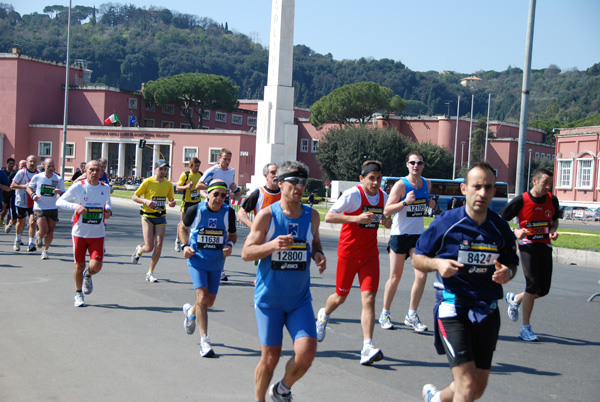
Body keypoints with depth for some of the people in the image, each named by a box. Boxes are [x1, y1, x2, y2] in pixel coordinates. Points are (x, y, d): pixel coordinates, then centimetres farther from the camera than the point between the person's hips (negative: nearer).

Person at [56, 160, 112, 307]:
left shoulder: (105, 188, 3)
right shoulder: (78, 186, -6)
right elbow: (59, 202, -5)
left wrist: (108, 210, 0)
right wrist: (75, 206, -23)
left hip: (98, 234, 1)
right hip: (79, 233, -1)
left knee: (96, 266, -10)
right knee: (79, 265, 6)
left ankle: (88, 276, 28)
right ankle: (78, 294, 28)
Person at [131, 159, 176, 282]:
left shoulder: (168, 184, 4)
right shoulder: (148, 182, -8)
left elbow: (171, 199, 17)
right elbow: (134, 197, -2)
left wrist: (172, 203, -7)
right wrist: (146, 201, -19)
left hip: (161, 217, 3)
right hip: (148, 216, -3)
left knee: (159, 245, -6)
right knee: (149, 247, -9)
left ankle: (150, 273, 9)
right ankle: (139, 250, 29)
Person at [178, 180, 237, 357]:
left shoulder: (229, 212, -6)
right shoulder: (195, 210, -11)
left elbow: (232, 234, 10)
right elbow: (182, 227, 8)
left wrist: (230, 245, -12)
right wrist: (185, 245, -7)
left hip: (216, 263, 3)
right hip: (197, 260, -3)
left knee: (210, 301, 12)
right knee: (202, 297, -16)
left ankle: (190, 311, 47)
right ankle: (204, 341, -8)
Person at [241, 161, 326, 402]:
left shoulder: (312, 215, 2)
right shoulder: (266, 215, -8)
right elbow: (246, 253, -9)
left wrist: (318, 255, -4)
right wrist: (272, 245, -26)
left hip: (300, 299, 3)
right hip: (268, 299, -3)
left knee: (307, 351, -12)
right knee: (270, 357, 3)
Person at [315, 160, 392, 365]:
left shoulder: (383, 196, 4)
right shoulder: (352, 194, -14)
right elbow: (328, 217, -19)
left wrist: (387, 221, -1)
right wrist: (356, 218, -29)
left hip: (370, 254, 3)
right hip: (348, 253, -3)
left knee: (369, 298, -11)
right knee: (340, 297, 12)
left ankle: (367, 347, -15)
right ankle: (323, 316, 47)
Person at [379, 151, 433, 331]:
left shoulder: (427, 183, 6)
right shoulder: (401, 185, -11)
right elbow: (387, 210, -15)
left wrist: (432, 205, 8)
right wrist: (404, 202, -27)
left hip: (418, 235, 4)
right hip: (399, 234, -4)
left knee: (422, 276, -6)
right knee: (395, 277, 4)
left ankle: (411, 315, 9)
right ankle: (385, 314, 21)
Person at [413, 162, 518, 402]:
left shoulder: (500, 228, 0)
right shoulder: (446, 223, -9)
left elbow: (512, 263, 14)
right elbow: (417, 258, -1)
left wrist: (508, 273, -9)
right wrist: (437, 264, -22)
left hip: (487, 311, 5)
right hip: (452, 308, -5)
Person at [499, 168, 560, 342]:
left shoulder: (552, 200, 4)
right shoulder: (521, 201, -9)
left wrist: (553, 230, -1)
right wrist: (515, 232, -17)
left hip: (545, 246, 5)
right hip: (528, 245, -5)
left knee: (544, 289, 3)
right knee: (533, 286, -14)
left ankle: (514, 299, 33)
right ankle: (526, 328, -1)